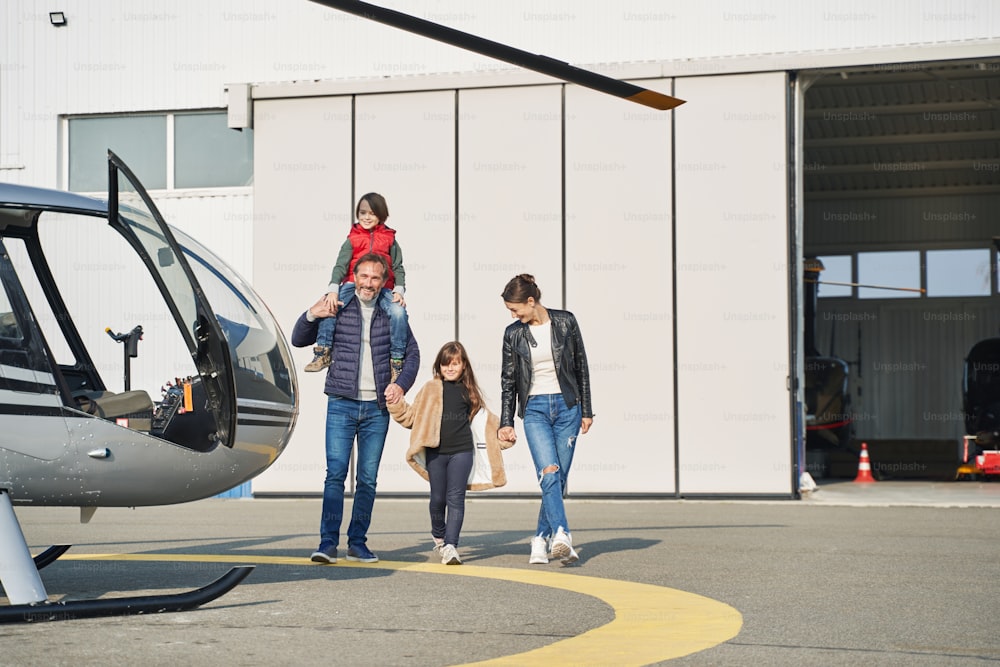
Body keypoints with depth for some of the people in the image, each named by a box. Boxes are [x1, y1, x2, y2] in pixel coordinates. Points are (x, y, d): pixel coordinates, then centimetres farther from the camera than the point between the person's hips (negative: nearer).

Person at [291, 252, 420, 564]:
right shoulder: (338, 308, 4)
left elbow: (412, 352, 16)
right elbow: (299, 340, 9)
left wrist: (401, 384, 0)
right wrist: (310, 315, -11)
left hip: (377, 408, 2)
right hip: (342, 404, -2)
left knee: (368, 479, 5)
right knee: (335, 474, -9)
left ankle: (358, 543, 12)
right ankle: (328, 543, -9)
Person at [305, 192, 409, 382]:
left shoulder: (389, 240, 14)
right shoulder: (353, 239, 13)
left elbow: (398, 268, 10)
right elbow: (341, 265, 1)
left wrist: (399, 291, -9)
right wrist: (333, 290, -16)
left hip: (383, 288, 0)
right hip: (353, 286, 0)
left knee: (398, 312, -30)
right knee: (329, 305, -28)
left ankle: (396, 361, -23)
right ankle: (322, 353, -22)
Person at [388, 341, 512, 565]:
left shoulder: (470, 391, 11)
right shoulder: (431, 389, 8)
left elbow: (482, 418, 22)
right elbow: (411, 417, 9)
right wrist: (395, 403, -4)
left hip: (462, 451, 0)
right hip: (435, 452, 0)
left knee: (455, 497, -8)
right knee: (438, 498, 5)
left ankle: (450, 545, -12)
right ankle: (438, 535, 31)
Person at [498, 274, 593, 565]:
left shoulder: (566, 322, 0)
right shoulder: (513, 334, 3)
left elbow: (581, 367, 6)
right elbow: (508, 380, 9)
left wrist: (586, 411, 6)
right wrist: (506, 423, 6)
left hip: (567, 407, 0)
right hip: (534, 410, 0)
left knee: (559, 477, 1)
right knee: (549, 473, -18)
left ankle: (542, 539, 13)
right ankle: (561, 536, -28)